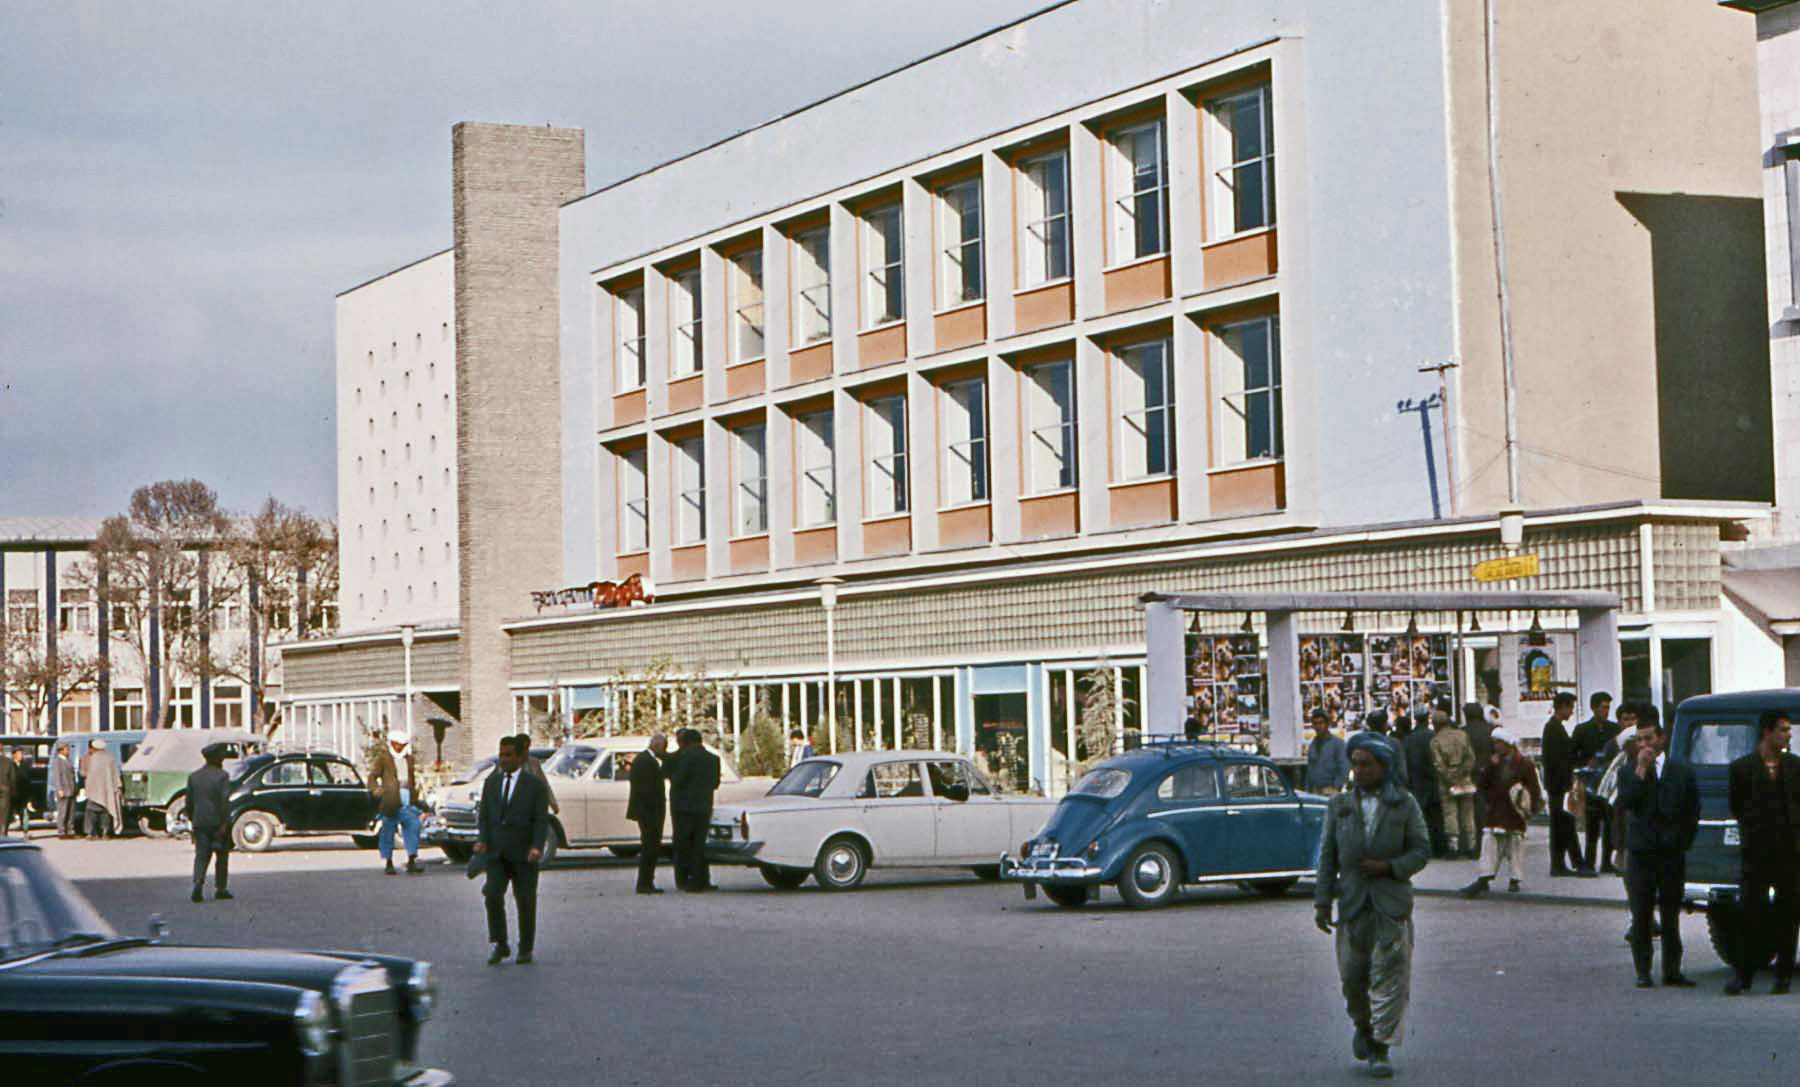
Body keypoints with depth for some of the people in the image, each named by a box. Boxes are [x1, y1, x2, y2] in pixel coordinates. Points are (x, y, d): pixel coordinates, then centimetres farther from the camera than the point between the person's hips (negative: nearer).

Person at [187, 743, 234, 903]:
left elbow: (189, 801, 10)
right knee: (222, 856, 9)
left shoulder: (193, 776, 8)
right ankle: (220, 889, 14)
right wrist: (225, 823, -17)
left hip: (200, 823, 4)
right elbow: (225, 800, -16)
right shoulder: (222, 776, -8)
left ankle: (198, 882, -23)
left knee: (201, 855, 1)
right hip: (218, 822, -3)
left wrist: (192, 820, 20)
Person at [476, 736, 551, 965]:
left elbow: (541, 821, -5)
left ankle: (526, 949, 16)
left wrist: (536, 847, -20)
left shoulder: (535, 786, -1)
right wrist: (483, 841, -6)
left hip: (523, 854, -2)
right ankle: (500, 945, -5)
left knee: (525, 901, 3)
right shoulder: (491, 783, 11)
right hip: (497, 853, 2)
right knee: (493, 896, -15)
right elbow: (484, 816, 11)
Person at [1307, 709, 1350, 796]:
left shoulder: (1338, 743, -2)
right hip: (1315, 791, 6)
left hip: (1330, 790, -6)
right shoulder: (1312, 745, 16)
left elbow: (1344, 769, -8)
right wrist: (1308, 790, 14)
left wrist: (1336, 788, -16)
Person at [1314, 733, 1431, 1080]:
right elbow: (1328, 856, 7)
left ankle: (1380, 1050, -1)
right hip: (1353, 903, 2)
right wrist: (1322, 902, 0)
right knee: (1352, 973, 4)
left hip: (1393, 902, -2)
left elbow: (1422, 850, 3)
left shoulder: (1404, 804, 3)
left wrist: (1390, 867, -13)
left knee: (1389, 974, -5)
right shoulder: (1339, 805, 7)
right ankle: (1363, 1025, 33)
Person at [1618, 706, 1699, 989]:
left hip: (1672, 856, 0)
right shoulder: (1629, 773, 5)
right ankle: (1643, 972, 7)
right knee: (1641, 918, 1)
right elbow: (1626, 801, -15)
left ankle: (1671, 970, 12)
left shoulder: (1682, 772, 6)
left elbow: (1692, 811, 11)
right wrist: (1641, 769, -15)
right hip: (1641, 856, 0)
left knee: (1671, 917, 5)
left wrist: (1683, 841, 5)